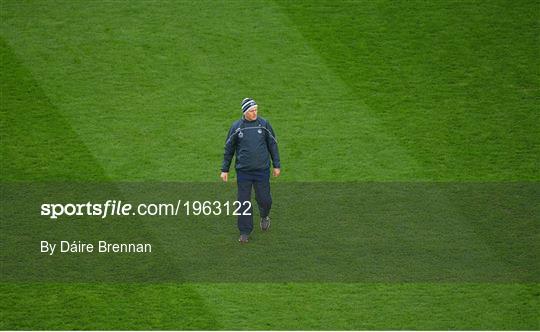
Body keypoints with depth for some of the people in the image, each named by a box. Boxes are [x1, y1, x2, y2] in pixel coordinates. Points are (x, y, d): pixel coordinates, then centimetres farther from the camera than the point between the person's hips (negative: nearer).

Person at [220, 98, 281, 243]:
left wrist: (277, 165, 7)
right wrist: (224, 169, 7)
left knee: (263, 198, 4)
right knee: (244, 202, 0)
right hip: (243, 171, 0)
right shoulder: (236, 127, -1)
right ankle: (245, 232, 10)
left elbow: (273, 144, 8)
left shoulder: (264, 124, 0)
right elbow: (228, 148, 7)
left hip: (262, 170, 0)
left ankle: (264, 216, 37)